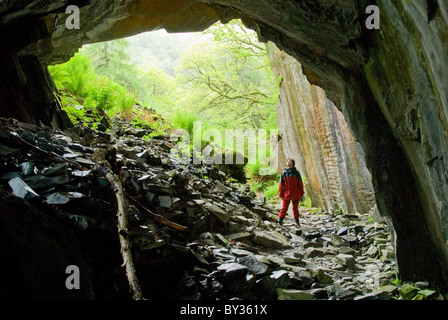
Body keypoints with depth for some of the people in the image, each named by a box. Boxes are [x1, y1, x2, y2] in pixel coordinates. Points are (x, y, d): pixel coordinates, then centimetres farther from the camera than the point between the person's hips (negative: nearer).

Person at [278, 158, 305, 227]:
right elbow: (281, 184, 3)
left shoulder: (296, 172, 0)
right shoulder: (284, 173, 0)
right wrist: (281, 194, -1)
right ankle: (279, 221, 7)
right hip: (286, 194, -1)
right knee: (284, 208, 1)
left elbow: (300, 184, 5)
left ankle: (297, 221, 27)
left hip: (296, 195, 1)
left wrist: (301, 194, 4)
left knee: (295, 208, 13)